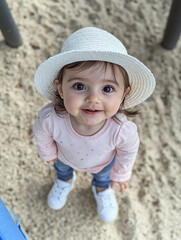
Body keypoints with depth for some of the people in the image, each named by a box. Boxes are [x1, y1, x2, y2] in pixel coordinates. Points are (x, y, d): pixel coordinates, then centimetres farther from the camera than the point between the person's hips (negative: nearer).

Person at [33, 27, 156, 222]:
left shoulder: (123, 130, -46)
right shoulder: (50, 118, -45)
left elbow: (128, 151, -20)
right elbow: (41, 134, -19)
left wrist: (121, 173, -2)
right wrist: (48, 152, 1)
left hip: (103, 162, 0)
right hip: (65, 156, 1)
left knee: (103, 174, 34)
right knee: (61, 167, 35)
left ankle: (102, 188, 70)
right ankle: (65, 181, 71)